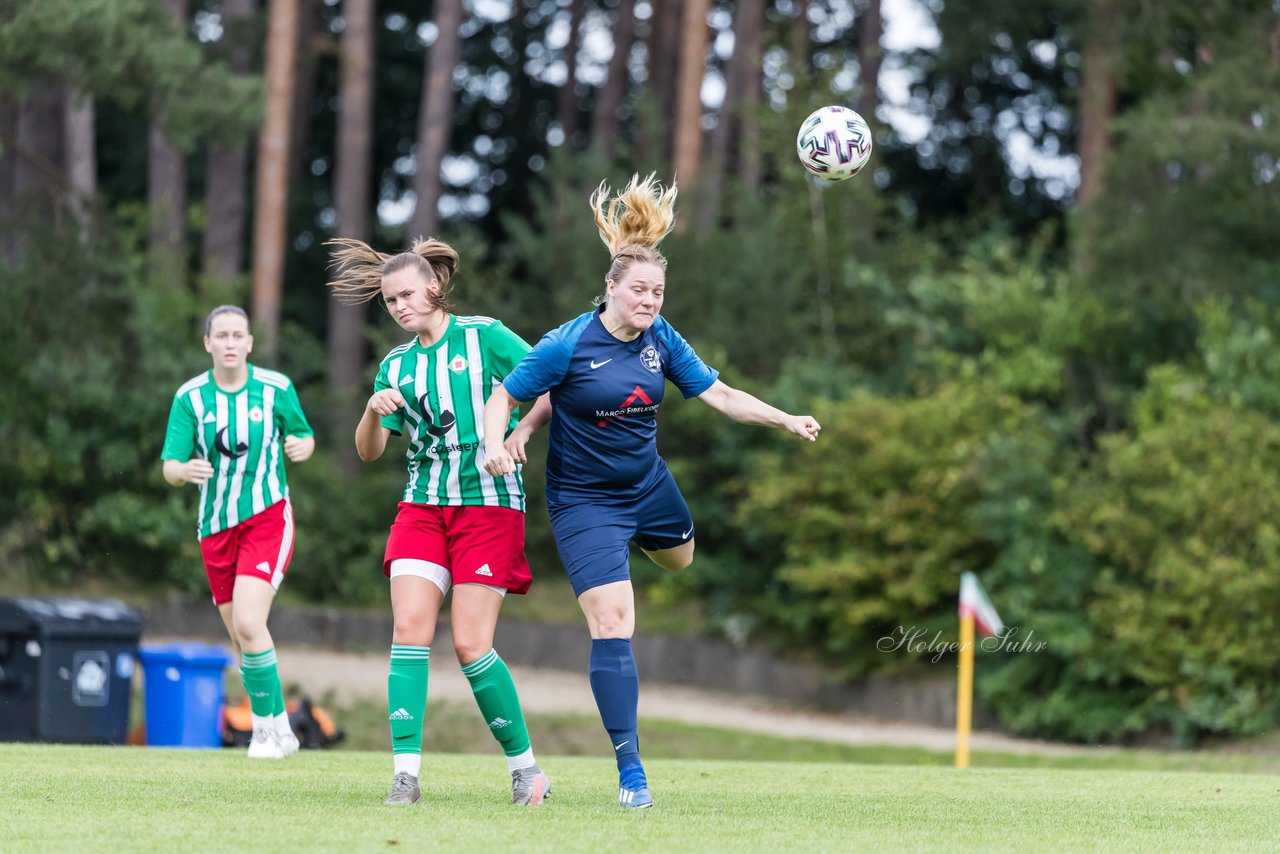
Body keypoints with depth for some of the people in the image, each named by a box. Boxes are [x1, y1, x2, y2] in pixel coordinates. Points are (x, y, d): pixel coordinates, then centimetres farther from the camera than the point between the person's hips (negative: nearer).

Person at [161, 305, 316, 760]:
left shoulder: (275, 388, -4)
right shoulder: (190, 397, -2)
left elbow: (305, 437, 10)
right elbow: (169, 466, -7)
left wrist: (302, 446, -14)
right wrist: (185, 470, -30)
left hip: (267, 518, -3)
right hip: (216, 527, 3)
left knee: (248, 624, -21)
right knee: (241, 638, 9)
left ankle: (270, 726, -8)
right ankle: (278, 731, 25)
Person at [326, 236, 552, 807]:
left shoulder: (483, 336, 1)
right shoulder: (395, 366, 13)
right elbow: (368, 451, 8)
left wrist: (516, 433, -14)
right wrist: (374, 410, -12)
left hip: (488, 503, -4)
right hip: (422, 506, 4)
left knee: (471, 644, -10)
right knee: (409, 630, -12)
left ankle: (525, 765, 6)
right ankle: (406, 772, -13)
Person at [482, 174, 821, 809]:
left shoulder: (660, 340, -6)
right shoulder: (569, 345, -22)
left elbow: (720, 395, 0)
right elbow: (503, 397, -14)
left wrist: (786, 421, -8)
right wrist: (497, 443, -33)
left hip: (647, 484, 6)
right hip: (584, 501, -6)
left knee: (680, 557, 33)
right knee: (611, 626, -15)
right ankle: (629, 769, -10)